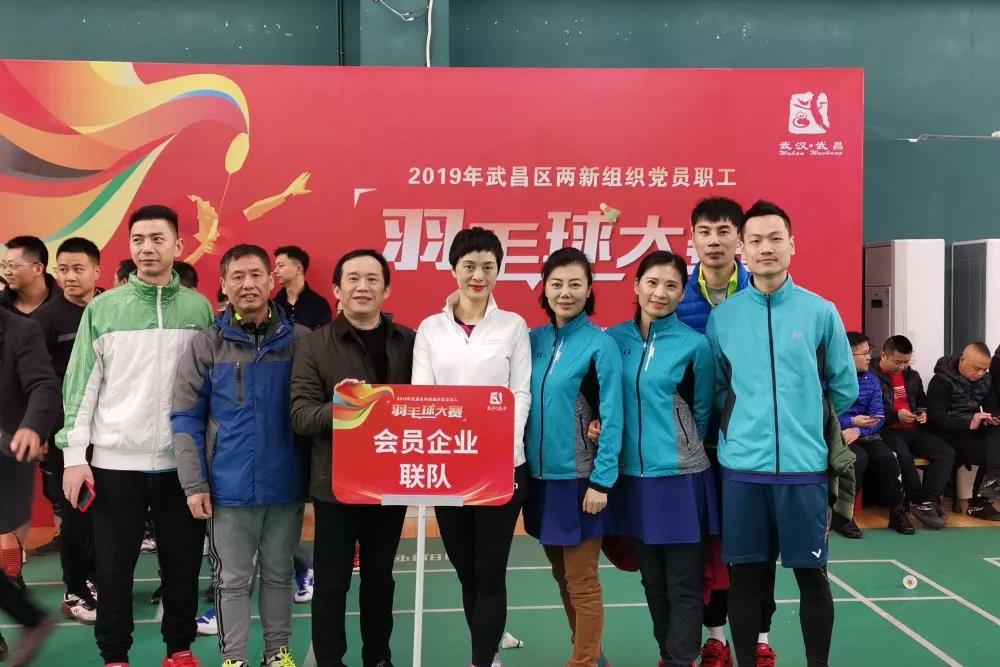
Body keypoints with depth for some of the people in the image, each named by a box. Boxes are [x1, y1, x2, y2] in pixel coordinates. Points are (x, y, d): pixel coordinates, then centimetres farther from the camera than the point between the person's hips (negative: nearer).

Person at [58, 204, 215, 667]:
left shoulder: (199, 308, 4)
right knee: (114, 567, 8)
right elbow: (81, 384, 0)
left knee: (183, 563, 11)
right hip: (116, 461, -1)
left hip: (183, 461, 1)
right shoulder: (102, 308, 1)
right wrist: (74, 454, -5)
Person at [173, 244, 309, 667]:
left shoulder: (300, 341, 0)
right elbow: (186, 418, -2)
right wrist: (194, 483, -7)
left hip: (285, 485, 1)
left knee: (279, 574, 16)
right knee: (232, 580, 10)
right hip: (229, 488, -1)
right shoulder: (207, 345, -2)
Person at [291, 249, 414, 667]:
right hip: (336, 484, -2)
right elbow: (300, 415, -11)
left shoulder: (409, 342, 2)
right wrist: (337, 409, -28)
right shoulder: (314, 345, -3)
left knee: (380, 577, 17)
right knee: (331, 581, 7)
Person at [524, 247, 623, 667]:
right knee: (562, 574, 16)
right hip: (540, 475, 6)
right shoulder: (533, 340, 5)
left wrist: (602, 480, -15)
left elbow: (611, 417, -11)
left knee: (582, 580, 2)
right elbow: (523, 404, 9)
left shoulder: (601, 344, -10)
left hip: (579, 477, -6)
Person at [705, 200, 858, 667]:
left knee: (811, 574, 8)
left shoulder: (821, 312, -1)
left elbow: (844, 388, 7)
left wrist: (804, 421, 11)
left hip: (804, 464, -1)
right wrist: (741, 424, 6)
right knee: (745, 575, 9)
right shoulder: (722, 316, 2)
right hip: (742, 465, 1)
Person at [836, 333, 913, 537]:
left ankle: (897, 512, -4)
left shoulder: (872, 380, 8)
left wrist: (859, 430, -17)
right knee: (859, 458, -32)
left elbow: (879, 417, 2)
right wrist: (852, 422, -23)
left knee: (887, 456, -22)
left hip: (863, 434, 5)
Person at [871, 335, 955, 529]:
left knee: (946, 453, -16)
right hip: (887, 431, -7)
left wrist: (924, 413, 9)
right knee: (903, 457, -36)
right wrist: (895, 415, -19)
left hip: (913, 430, 7)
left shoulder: (912, 376, 18)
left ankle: (927, 502, -20)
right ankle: (921, 501, -16)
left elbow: (923, 402, 31)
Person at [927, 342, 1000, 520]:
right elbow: (936, 418, -17)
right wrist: (969, 423, -27)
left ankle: (980, 502, -20)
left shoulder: (985, 378, 9)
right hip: (950, 433, -6)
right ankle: (980, 502, -12)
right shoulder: (942, 380, -12)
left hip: (974, 430, 6)